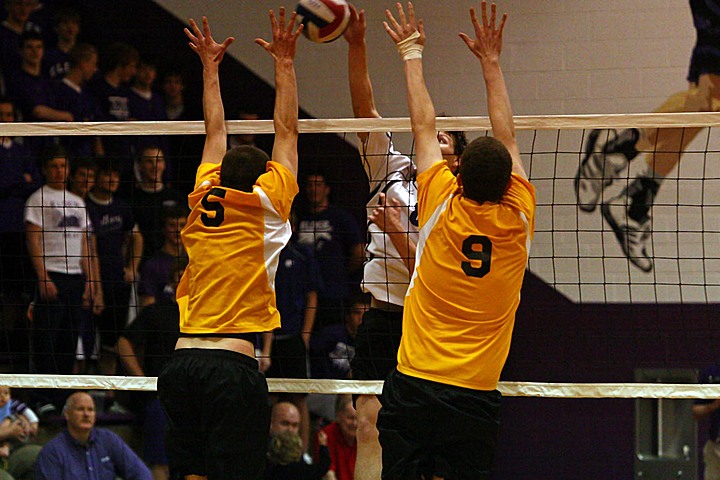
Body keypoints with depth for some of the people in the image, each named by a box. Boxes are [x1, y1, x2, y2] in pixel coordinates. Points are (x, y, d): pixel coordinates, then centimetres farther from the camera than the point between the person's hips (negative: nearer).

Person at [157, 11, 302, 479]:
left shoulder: (204, 201, 12)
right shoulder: (266, 205, 1)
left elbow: (216, 132, 26)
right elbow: (286, 130, 8)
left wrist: (210, 67, 35)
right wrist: (284, 62, 14)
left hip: (182, 361, 6)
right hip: (233, 365, -5)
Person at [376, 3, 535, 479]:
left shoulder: (443, 208, -3)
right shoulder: (518, 219, 0)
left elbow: (424, 125, 10)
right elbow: (508, 138, 14)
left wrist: (412, 52, 22)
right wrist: (491, 61, 23)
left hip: (413, 387, -1)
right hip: (476, 398, 1)